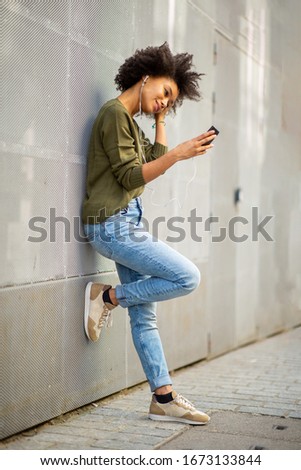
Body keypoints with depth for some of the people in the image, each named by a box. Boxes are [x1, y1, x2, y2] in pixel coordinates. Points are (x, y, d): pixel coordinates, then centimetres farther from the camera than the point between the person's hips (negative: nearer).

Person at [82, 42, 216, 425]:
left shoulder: (129, 121, 20)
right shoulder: (114, 112, -9)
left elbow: (156, 158, 20)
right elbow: (130, 177, -15)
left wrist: (160, 120, 18)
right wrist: (179, 154, -22)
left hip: (127, 222, 10)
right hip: (113, 223, -10)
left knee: (144, 315, 7)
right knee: (187, 277, -15)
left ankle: (163, 398, 11)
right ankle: (106, 297, -1)